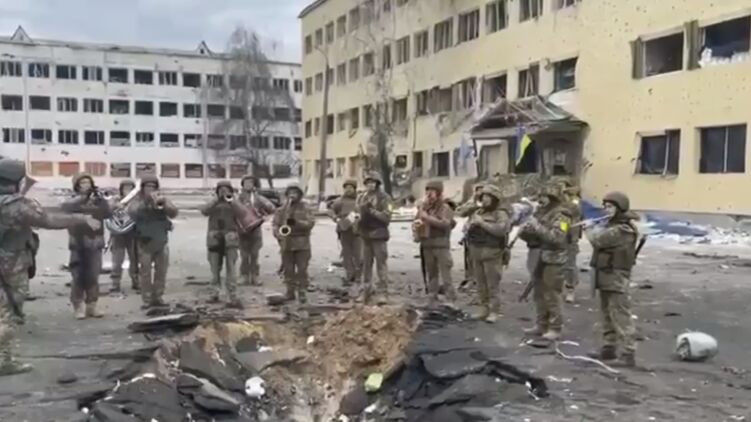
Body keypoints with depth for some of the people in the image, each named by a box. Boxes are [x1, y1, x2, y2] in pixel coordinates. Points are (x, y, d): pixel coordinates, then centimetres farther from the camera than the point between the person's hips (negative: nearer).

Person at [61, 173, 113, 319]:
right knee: (78, 277, -3)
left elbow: (108, 213, -5)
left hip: (95, 244, 2)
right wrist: (83, 197, -30)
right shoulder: (73, 201, 2)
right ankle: (78, 307, 5)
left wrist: (101, 199, -20)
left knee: (93, 277, 5)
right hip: (78, 244, -2)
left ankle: (91, 306, 14)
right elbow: (65, 207, -20)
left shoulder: (97, 201, 8)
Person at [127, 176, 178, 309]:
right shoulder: (138, 201, 0)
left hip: (161, 242, 3)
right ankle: (147, 300, 2)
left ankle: (158, 297, 17)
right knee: (145, 272, -3)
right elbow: (132, 212, -21)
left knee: (161, 271, 6)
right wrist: (147, 202, -29)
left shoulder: (162, 200, 8)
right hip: (145, 243, -3)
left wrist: (164, 203, -23)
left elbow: (174, 213, -6)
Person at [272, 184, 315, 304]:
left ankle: (302, 293, 4)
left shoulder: (305, 209, 5)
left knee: (302, 270, -3)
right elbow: (275, 224, 4)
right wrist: (279, 235, -15)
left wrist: (296, 222, -21)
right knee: (288, 270, 5)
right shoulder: (281, 210, 10)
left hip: (302, 244, -2)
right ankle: (290, 292, 13)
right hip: (286, 244, 2)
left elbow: (310, 223, -7)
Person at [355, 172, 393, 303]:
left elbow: (386, 216, -13)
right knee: (366, 264, 9)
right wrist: (358, 223, -4)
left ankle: (383, 292, 0)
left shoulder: (384, 198, -5)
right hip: (365, 235, 5)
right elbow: (358, 213, 16)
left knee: (381, 264, -3)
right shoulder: (362, 197, 10)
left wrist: (372, 210, -18)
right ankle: (366, 291, 17)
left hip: (379, 235, -5)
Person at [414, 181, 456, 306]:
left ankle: (451, 300, -5)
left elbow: (445, 223, -18)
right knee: (431, 274, 12)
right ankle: (432, 299, 19)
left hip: (441, 244, -6)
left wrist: (427, 218, -16)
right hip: (427, 244, 6)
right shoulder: (424, 207, 12)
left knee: (445, 274, -7)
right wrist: (418, 222, -6)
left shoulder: (445, 207, -4)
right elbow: (416, 220, 18)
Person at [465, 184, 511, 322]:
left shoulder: (501, 213, -5)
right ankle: (485, 309, 21)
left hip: (492, 252, -7)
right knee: (481, 283, 11)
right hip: (476, 252, 7)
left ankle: (495, 311, 2)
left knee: (493, 284, -4)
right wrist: (471, 224, -3)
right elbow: (467, 225, 19)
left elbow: (501, 229, -21)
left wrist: (483, 223, -18)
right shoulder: (477, 211, 16)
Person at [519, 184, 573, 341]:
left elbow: (557, 238, -23)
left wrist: (538, 227, -23)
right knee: (539, 295, 13)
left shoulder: (560, 215, -10)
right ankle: (541, 325, 23)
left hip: (552, 261, -7)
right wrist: (525, 231, -6)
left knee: (551, 296, -3)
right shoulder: (539, 212, 12)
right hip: (537, 259, 8)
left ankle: (555, 328, 5)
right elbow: (526, 234, 17)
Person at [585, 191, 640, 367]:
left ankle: (628, 354, -7)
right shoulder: (612, 225, 15)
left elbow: (599, 239, -22)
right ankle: (609, 347, 27)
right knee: (607, 315, 17)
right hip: (606, 276, 10)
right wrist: (593, 230, -4)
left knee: (621, 317, -9)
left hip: (616, 277, -10)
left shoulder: (623, 230, -18)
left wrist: (589, 230, -4)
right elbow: (602, 239, 13)